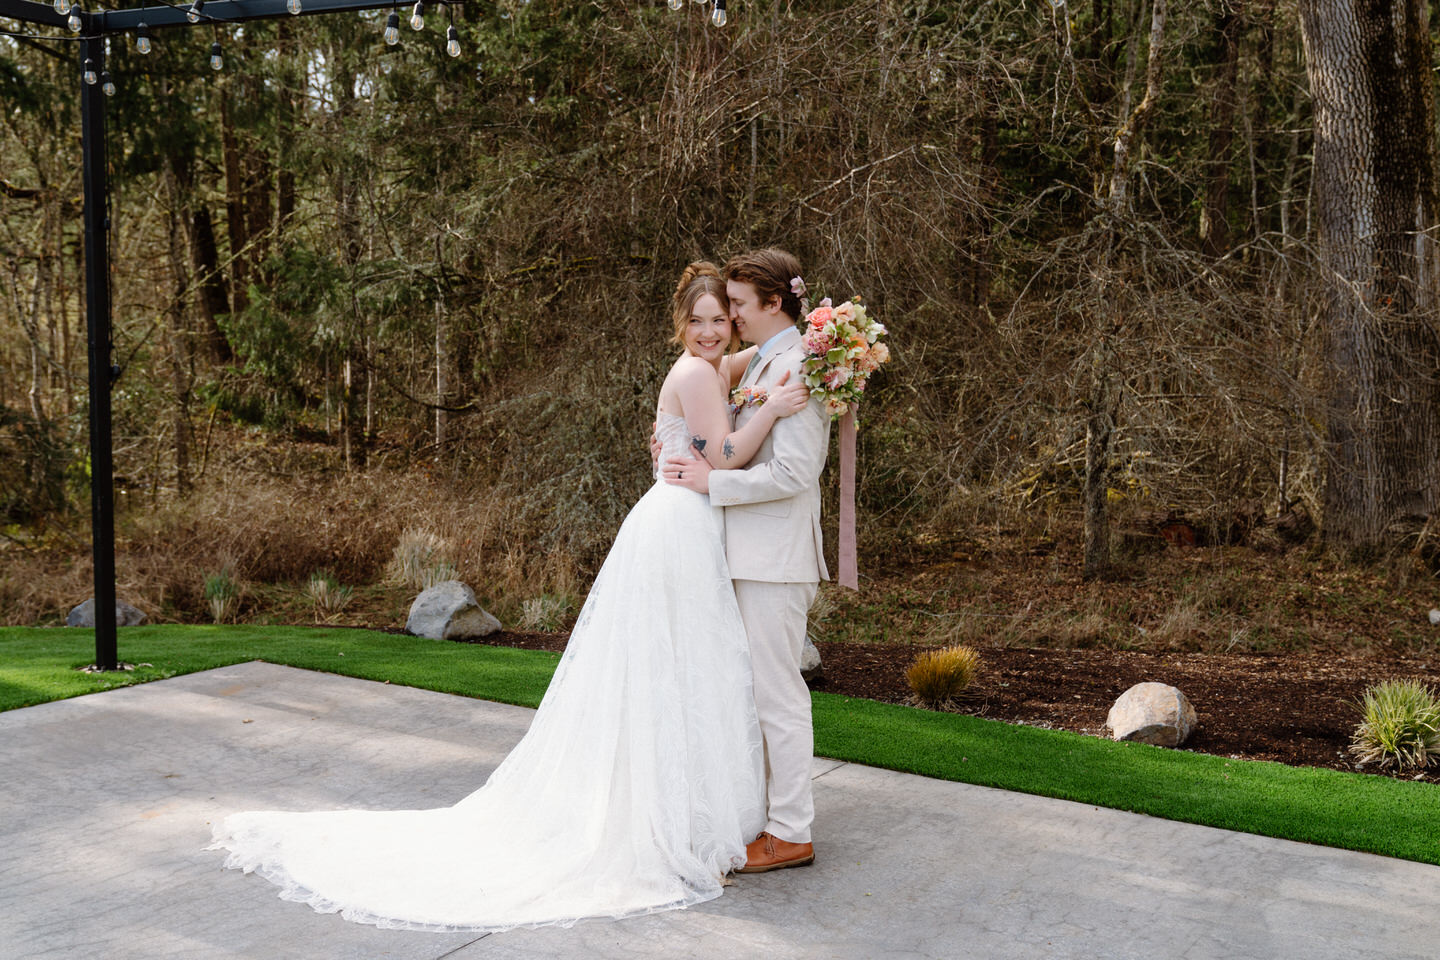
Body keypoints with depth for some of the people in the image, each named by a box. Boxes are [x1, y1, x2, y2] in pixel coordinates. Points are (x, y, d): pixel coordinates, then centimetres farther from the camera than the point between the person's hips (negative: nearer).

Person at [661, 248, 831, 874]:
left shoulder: (796, 368, -15)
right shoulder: (762, 364, 16)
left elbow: (793, 472, -22)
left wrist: (712, 482, -16)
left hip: (775, 557, -10)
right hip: (755, 555, 10)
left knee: (777, 694, -3)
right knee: (754, 691, 15)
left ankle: (791, 834, 8)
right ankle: (764, 814, 26)